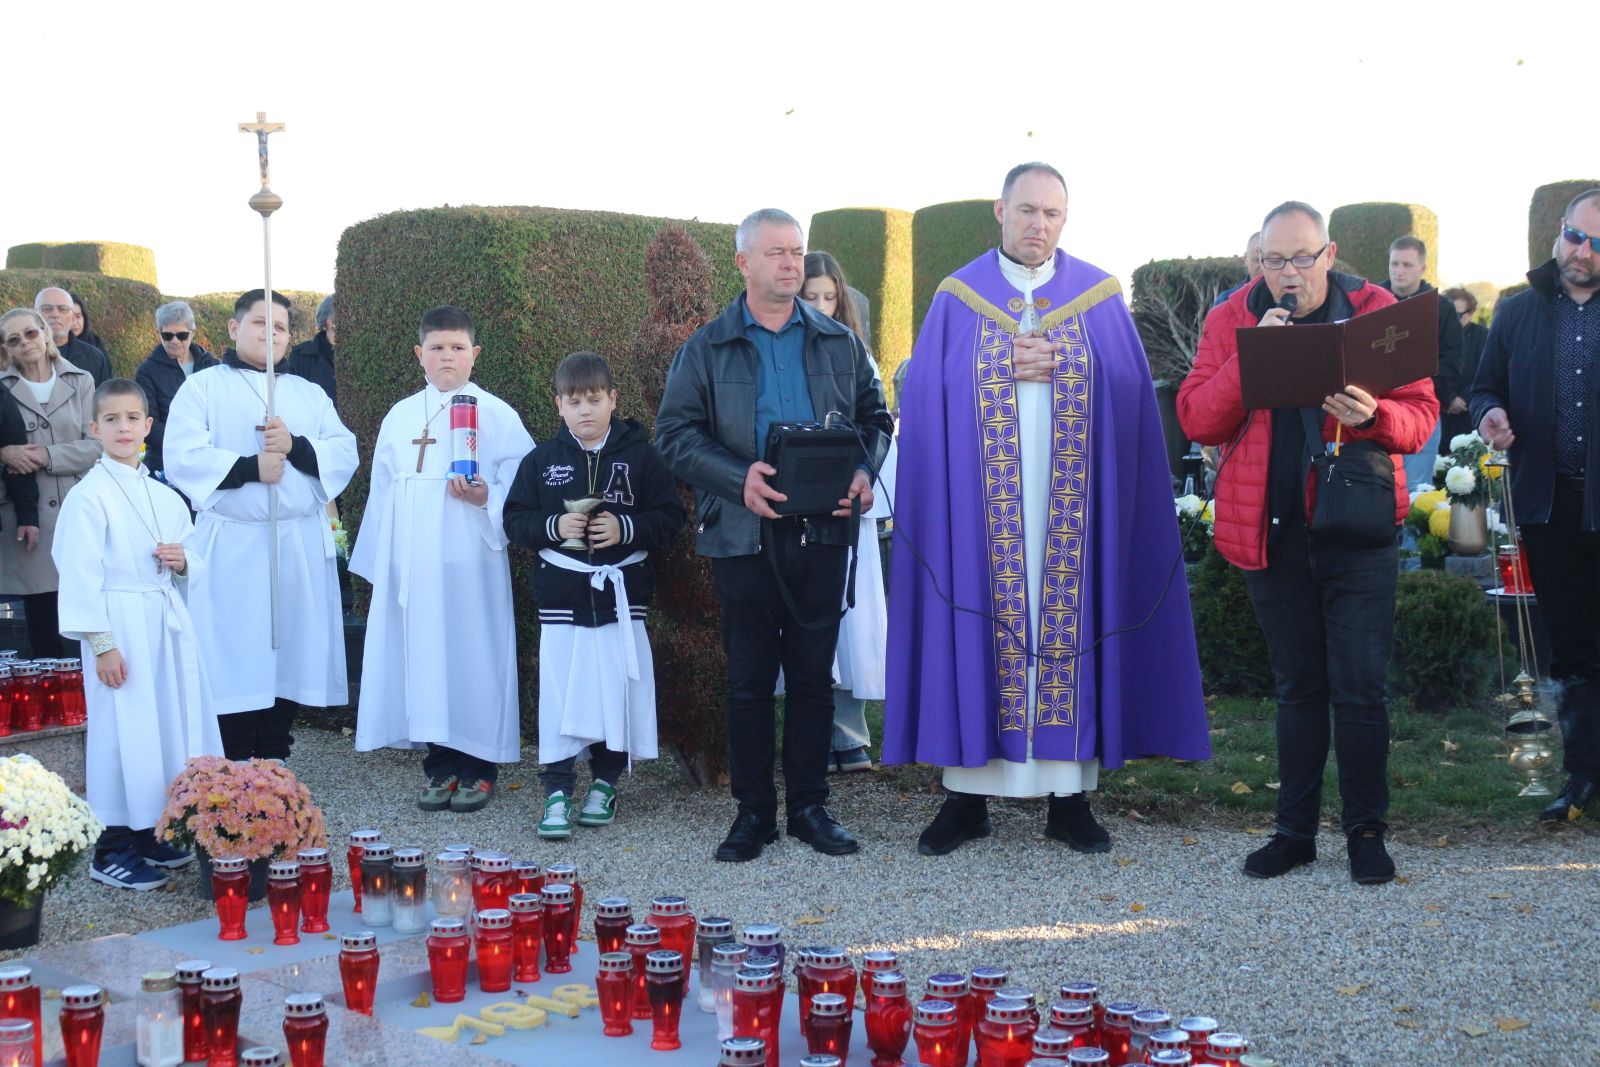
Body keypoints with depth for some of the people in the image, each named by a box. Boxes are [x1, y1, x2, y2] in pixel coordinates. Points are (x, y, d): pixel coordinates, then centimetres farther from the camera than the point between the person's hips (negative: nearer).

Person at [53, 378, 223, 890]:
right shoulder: (88, 496, -8)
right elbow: (80, 575, -11)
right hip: (121, 630, -6)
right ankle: (111, 850, 6)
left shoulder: (165, 497, 12)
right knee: (121, 732, -5)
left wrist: (183, 561, -2)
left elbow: (191, 564, 22)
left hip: (167, 624, 7)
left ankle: (148, 834, 24)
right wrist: (102, 645, -16)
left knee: (169, 726, 9)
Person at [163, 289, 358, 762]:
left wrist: (296, 447, -12)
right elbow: (183, 458, -9)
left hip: (301, 546, 4)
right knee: (234, 661, -3)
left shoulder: (309, 393, 18)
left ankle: (275, 769, 15)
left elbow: (345, 453, 5)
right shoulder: (202, 387, 5)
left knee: (289, 658, 5)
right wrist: (249, 467, -18)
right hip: (232, 548, -4)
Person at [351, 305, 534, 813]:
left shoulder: (497, 415, 2)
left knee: (473, 655, -2)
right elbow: (383, 491, 15)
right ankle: (441, 767, 14)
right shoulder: (400, 417, 13)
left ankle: (479, 769, 9)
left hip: (470, 562, -3)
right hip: (412, 566, 4)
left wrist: (486, 498, -19)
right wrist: (379, 563, 13)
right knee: (423, 656, 4)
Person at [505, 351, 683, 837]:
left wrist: (625, 529, -15)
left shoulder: (639, 456, 1)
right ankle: (557, 791, 2)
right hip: (561, 592, 0)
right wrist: (554, 527, -12)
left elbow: (670, 517, 0)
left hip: (621, 590, 0)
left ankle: (605, 783, 20)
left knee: (617, 689, 5)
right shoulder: (542, 460, 5)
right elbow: (515, 520, 5)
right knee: (559, 692, -3)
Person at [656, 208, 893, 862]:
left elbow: (874, 416, 15)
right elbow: (674, 433, -2)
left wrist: (863, 471, -6)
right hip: (744, 534, -2)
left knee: (814, 674, 7)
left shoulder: (839, 344, 12)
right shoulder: (705, 349, 5)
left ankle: (809, 806, 18)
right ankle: (753, 811, 13)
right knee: (748, 678, 3)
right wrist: (738, 478, -17)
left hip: (822, 532, 2)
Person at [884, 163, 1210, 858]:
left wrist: (1061, 365, -10)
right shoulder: (957, 298, 7)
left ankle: (1069, 797, 8)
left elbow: (1128, 391, 3)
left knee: (1069, 623, 0)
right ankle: (966, 795, 8)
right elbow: (928, 392, 0)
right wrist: (1005, 368, -10)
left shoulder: (1099, 296, 9)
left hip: (1071, 503, 1)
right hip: (981, 502, 0)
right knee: (979, 623, 0)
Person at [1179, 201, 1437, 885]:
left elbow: (1420, 417, -2)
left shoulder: (1378, 312, 0)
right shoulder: (1232, 320, 3)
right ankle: (1295, 830, 21)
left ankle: (1366, 831, 13)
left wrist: (1374, 415, -23)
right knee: (1297, 687, 11)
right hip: (1270, 530, 2)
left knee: (1361, 688, -1)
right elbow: (1195, 419, -5)